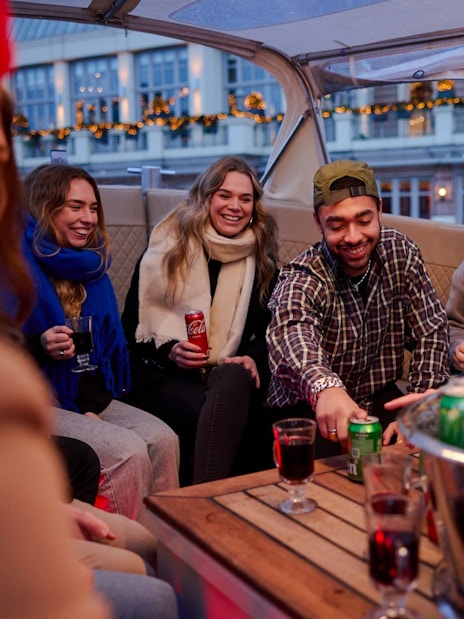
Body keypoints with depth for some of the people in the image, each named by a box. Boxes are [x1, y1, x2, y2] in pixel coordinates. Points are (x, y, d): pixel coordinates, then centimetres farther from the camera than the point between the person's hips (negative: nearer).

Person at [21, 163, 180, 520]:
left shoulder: (90, 265, 11)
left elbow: (105, 344, 10)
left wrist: (93, 406, -3)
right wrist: (40, 345, -28)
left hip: (87, 397, 6)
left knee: (163, 440, -16)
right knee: (128, 451, -25)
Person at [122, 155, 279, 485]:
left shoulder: (261, 259, 14)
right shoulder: (168, 247, 6)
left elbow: (267, 328, 14)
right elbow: (131, 324, 6)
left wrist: (253, 359, -8)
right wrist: (170, 350, -12)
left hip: (231, 374, 2)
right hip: (164, 374, -2)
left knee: (235, 381, -38)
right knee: (211, 417, -38)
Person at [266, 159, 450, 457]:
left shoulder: (400, 251, -6)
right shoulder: (301, 280, -20)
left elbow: (431, 332, -3)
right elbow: (292, 334, -43)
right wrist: (325, 388, -65)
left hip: (380, 400, 4)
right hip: (308, 413, -4)